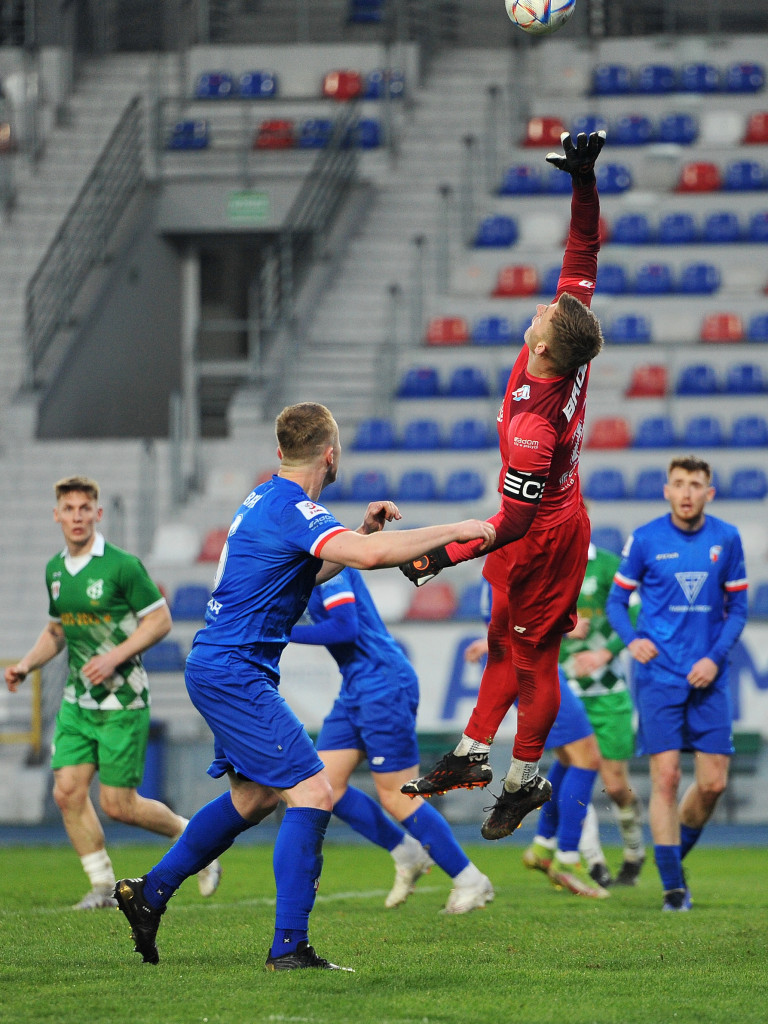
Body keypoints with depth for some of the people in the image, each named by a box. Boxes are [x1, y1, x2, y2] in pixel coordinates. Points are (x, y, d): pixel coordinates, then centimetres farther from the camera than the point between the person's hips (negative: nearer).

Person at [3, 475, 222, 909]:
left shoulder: (122, 566, -13)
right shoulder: (55, 570, 8)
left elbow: (160, 619, -10)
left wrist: (115, 656, -19)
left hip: (122, 699, -6)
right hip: (77, 700, 6)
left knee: (118, 804, -5)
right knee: (68, 790, -6)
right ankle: (103, 886, 6)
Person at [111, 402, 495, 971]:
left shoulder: (267, 500, 13)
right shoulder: (294, 511, -19)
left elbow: (311, 572, 27)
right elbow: (368, 556, -34)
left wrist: (363, 530, 14)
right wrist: (454, 532, -27)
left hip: (216, 670, 11)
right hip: (235, 673, -11)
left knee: (255, 796, 23)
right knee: (312, 792, -13)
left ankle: (149, 893, 31)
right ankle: (289, 947, -16)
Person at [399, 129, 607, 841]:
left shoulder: (532, 423, -37)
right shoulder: (573, 355, -17)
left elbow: (515, 520, -32)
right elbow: (583, 255, -8)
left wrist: (444, 557, -27)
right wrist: (584, 181, -13)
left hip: (541, 543, -9)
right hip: (561, 514, 9)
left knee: (531, 658, 8)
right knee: (504, 645, 19)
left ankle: (525, 781, 22)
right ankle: (472, 756, 30)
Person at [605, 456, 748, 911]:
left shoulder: (726, 539, 3)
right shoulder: (645, 539, -2)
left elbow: (737, 608, 8)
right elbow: (617, 600, 6)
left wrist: (716, 657, -6)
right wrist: (632, 639, -13)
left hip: (708, 677, 2)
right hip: (660, 676, -2)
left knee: (713, 783, -1)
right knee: (666, 777, -9)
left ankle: (676, 853, 25)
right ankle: (673, 886, -3)